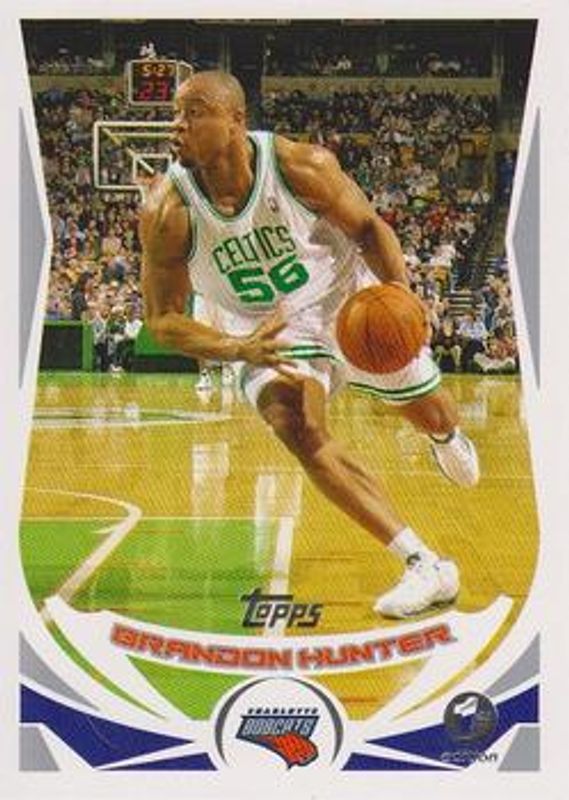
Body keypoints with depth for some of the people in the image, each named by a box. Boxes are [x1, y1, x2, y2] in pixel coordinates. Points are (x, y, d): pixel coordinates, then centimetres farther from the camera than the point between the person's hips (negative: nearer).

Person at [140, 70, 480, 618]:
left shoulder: (302, 167, -26)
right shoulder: (167, 212, -23)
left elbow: (368, 227, -10)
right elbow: (162, 318, -15)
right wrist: (237, 349, -33)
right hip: (272, 336, 0)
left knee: (432, 415, 17)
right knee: (297, 430, -29)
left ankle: (447, 439, 62)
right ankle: (425, 567, -21)